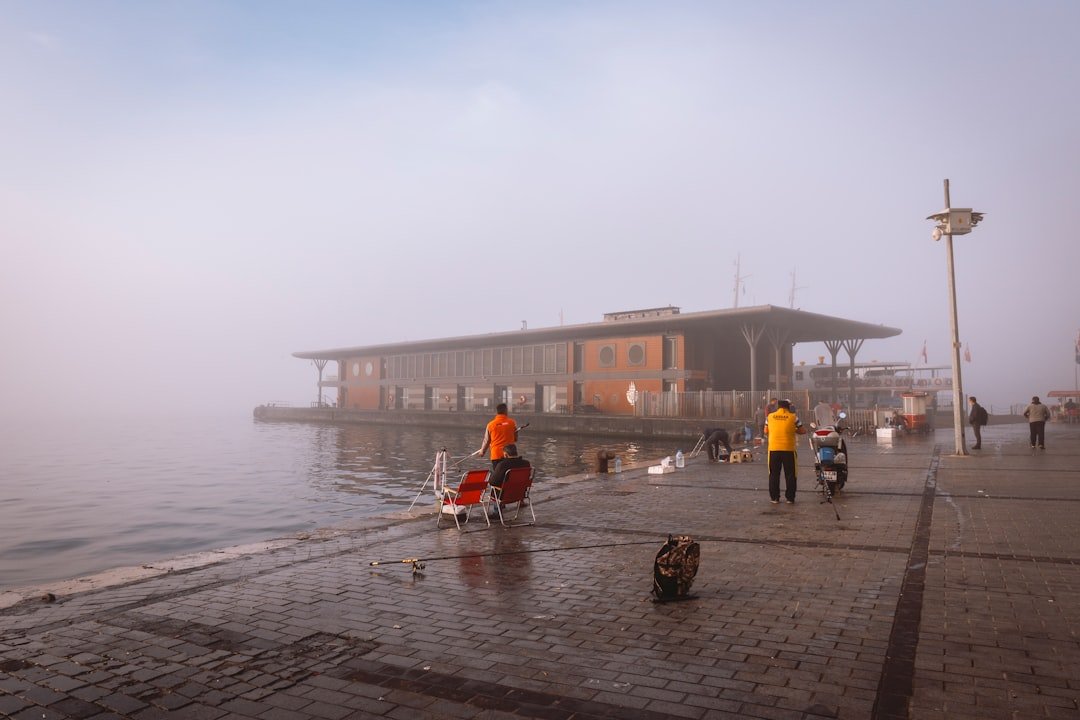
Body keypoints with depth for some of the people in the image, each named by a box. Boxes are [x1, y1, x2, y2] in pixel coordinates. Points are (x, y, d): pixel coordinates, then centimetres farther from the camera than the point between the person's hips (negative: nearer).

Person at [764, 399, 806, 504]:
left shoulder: (770, 417, 2)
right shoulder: (793, 417, -3)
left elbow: (766, 431, 12)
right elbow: (803, 431, 1)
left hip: (774, 449, 1)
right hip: (789, 449, -1)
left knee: (774, 474, 10)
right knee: (790, 475, 9)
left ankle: (774, 497, 12)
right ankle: (790, 498, 11)